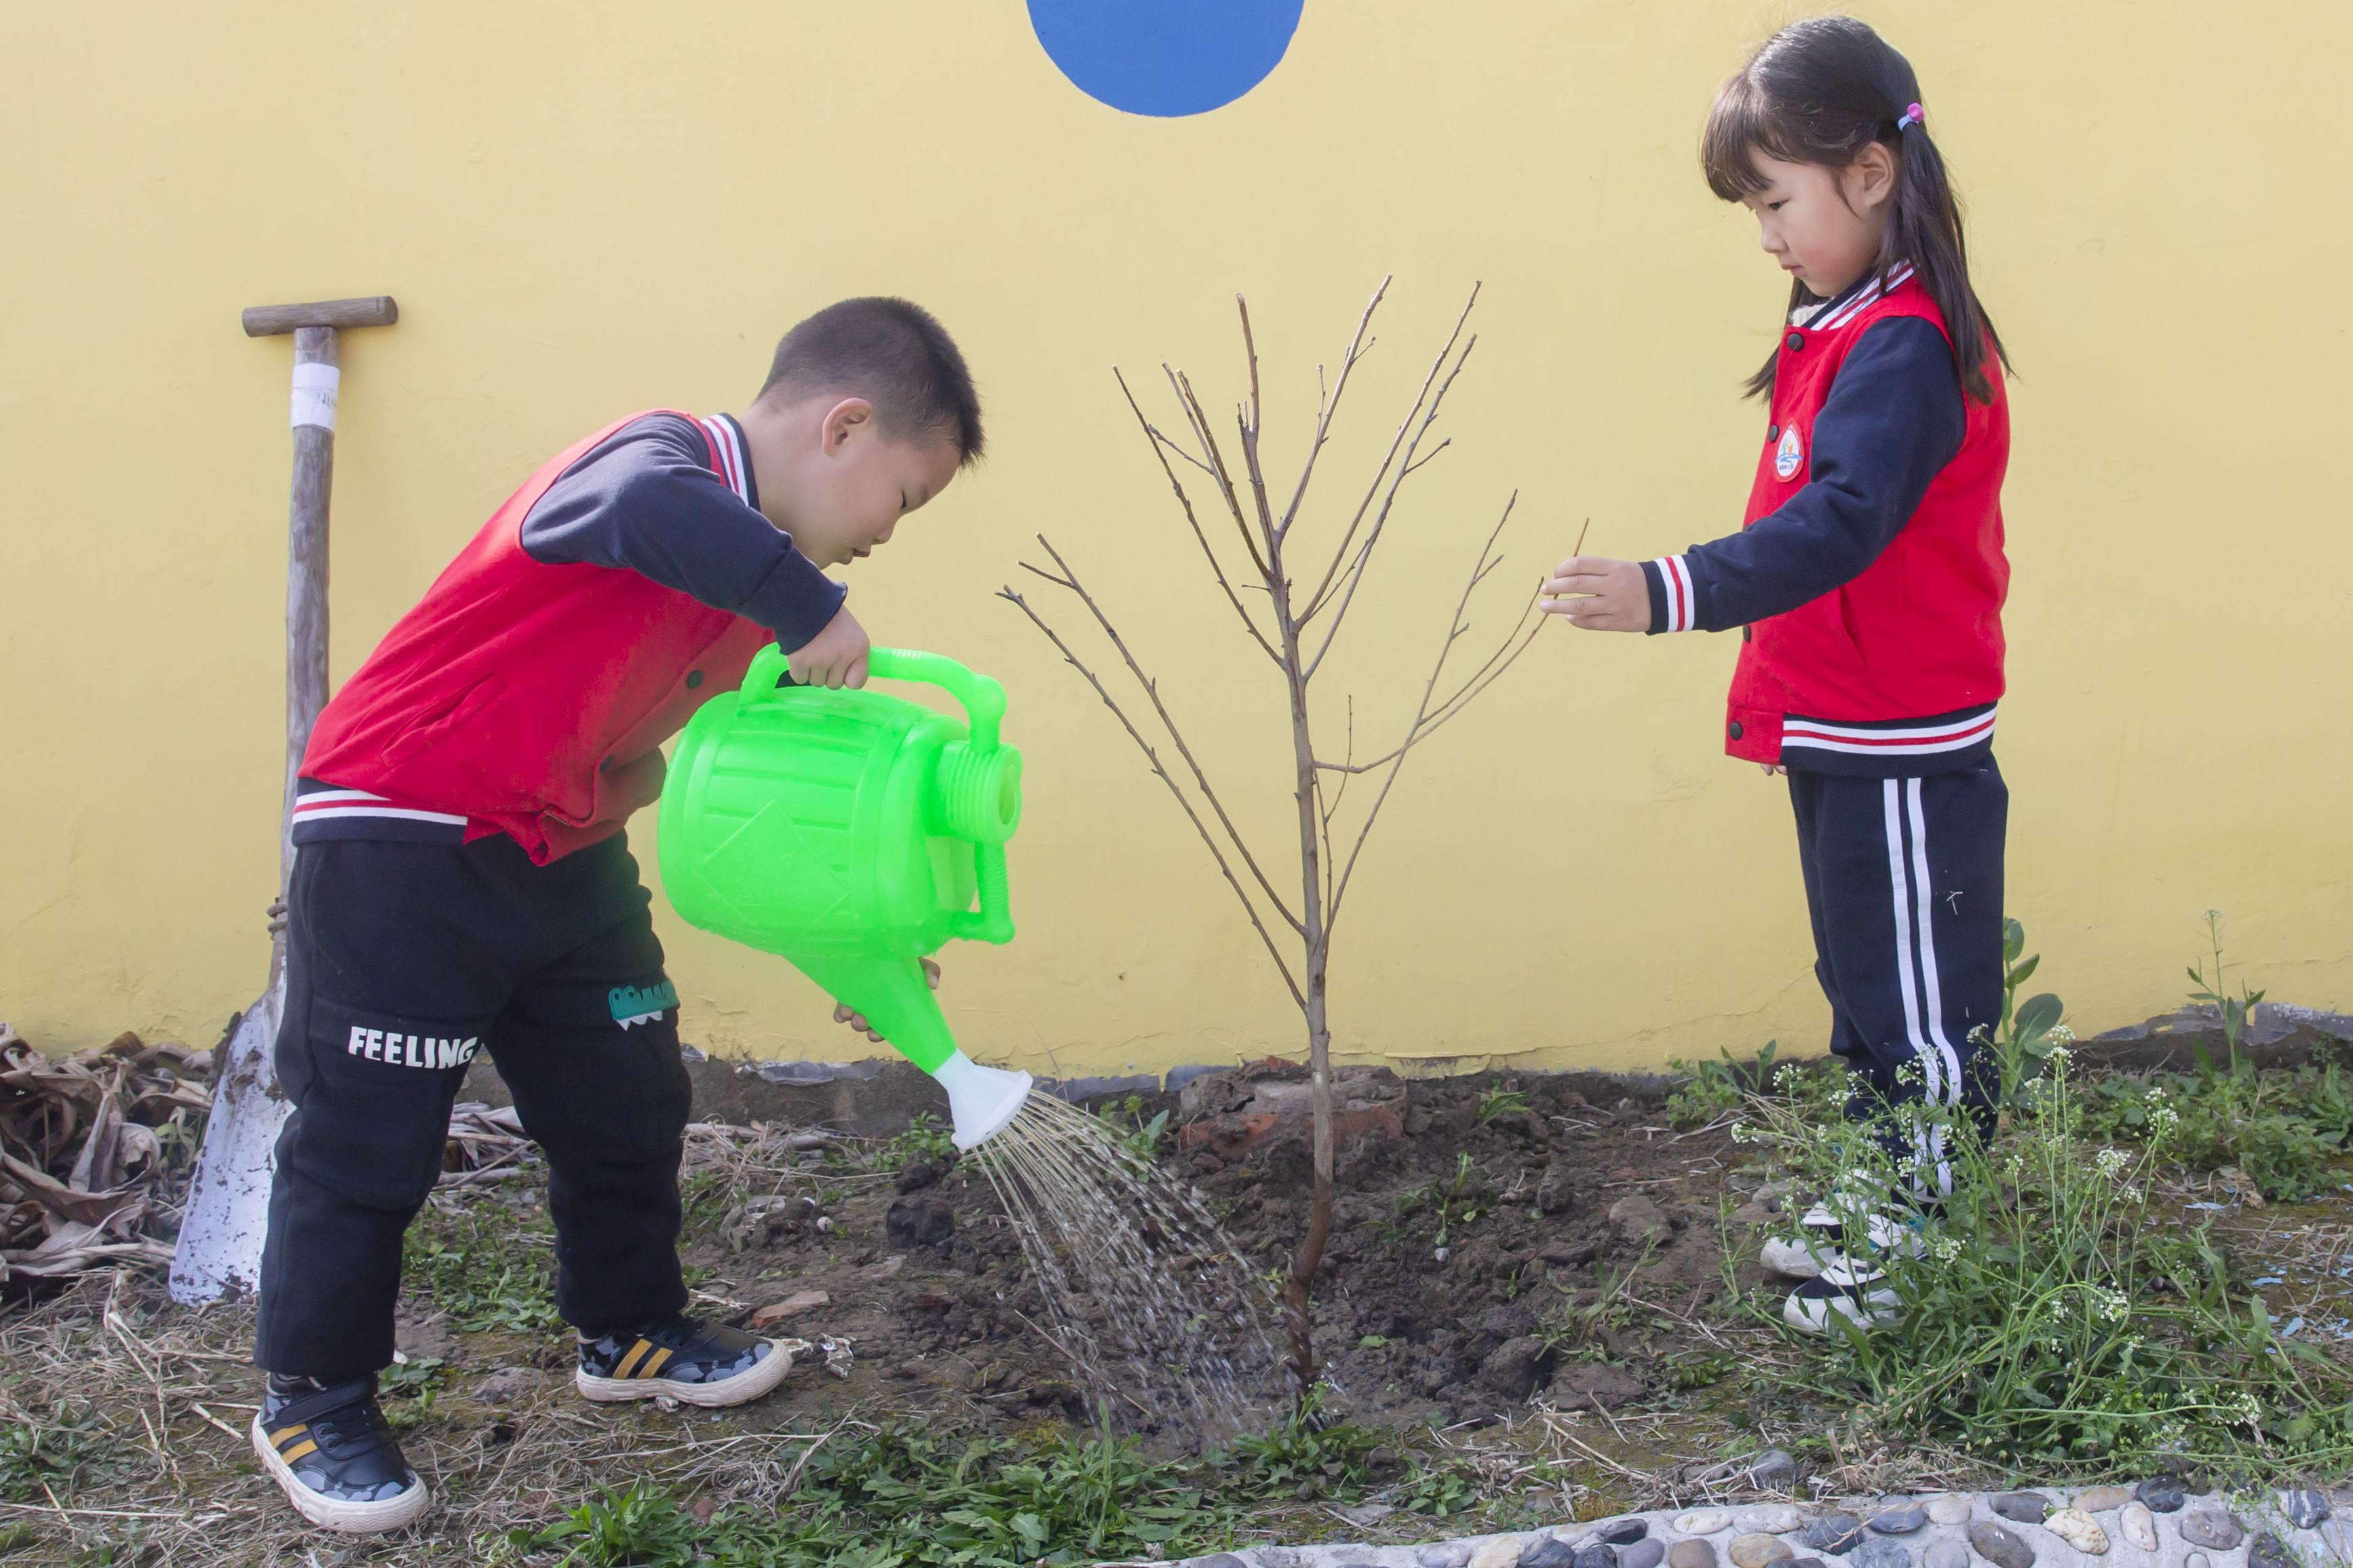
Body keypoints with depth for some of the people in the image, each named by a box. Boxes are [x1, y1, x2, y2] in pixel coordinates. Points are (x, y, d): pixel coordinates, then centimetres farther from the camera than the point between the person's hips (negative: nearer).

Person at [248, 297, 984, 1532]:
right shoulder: (666, 457, -21)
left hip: (562, 851, 9)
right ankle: (311, 1402, 18)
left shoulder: (756, 576, 8)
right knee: (367, 1136, 1)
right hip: (400, 845, -9)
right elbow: (647, 512, -49)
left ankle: (629, 1334, 35)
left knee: (629, 1101, 16)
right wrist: (813, 609, -41)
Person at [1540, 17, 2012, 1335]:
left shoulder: (1902, 349, -22)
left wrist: (1671, 594, -45)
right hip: (1844, 735, 10)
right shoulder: (1851, 330, 10)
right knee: (1867, 990, 21)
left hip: (1901, 755, -10)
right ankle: (1880, 1203, 36)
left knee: (1923, 1016, 3)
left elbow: (1842, 523, -35)